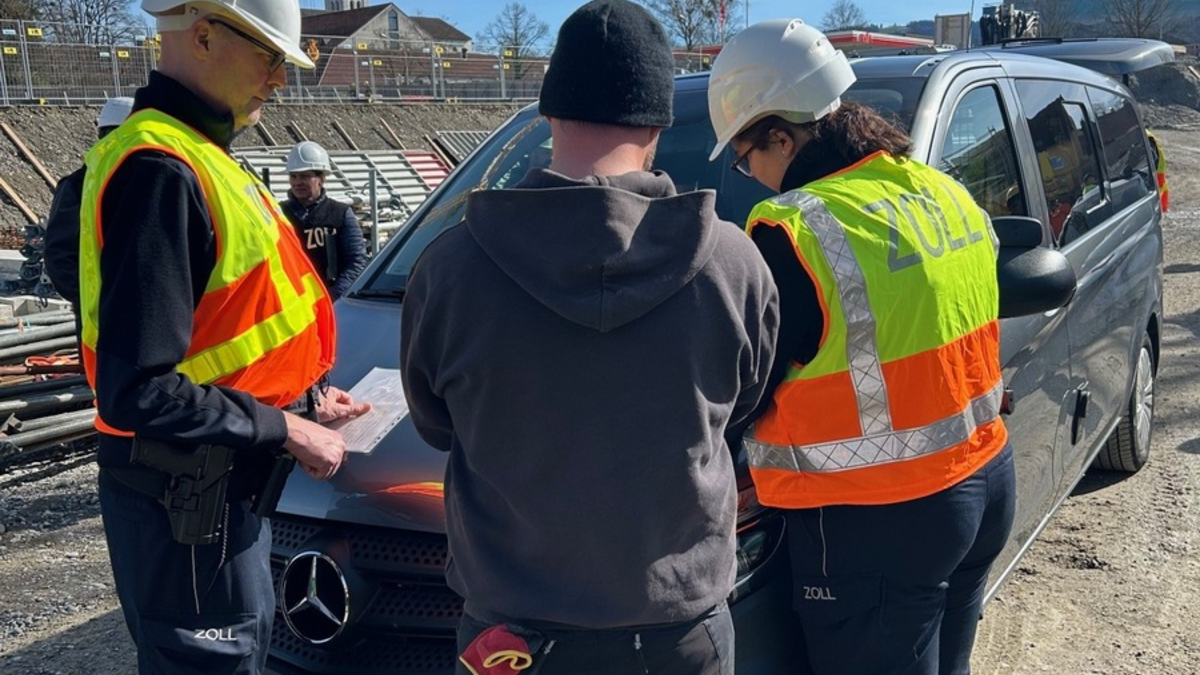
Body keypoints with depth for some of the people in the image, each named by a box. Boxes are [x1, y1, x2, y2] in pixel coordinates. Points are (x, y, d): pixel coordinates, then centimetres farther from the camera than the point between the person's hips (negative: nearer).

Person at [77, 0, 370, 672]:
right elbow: (138, 393, -27)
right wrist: (285, 429, -18)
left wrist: (306, 402, 8)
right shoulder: (161, 170, -22)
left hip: (223, 484, 10)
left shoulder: (200, 161, 12)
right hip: (189, 498, -10)